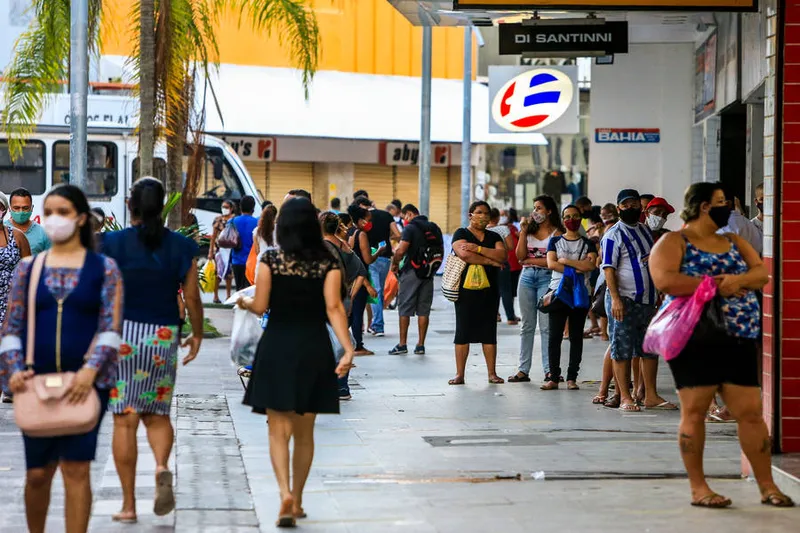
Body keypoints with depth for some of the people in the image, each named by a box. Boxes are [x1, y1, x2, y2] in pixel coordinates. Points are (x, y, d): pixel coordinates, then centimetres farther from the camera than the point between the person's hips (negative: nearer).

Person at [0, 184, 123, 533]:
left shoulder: (103, 268, 3)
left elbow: (110, 327, -4)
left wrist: (90, 370, -17)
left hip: (86, 382, -2)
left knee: (76, 468, -4)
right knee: (37, 472, 6)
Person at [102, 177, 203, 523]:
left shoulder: (112, 244, -4)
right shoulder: (181, 247, 1)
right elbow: (192, 299, 4)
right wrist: (197, 334, 19)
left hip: (121, 334, -2)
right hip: (164, 338, 2)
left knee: (124, 419, 2)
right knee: (157, 414, 16)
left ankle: (129, 504, 1)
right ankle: (162, 467, -15)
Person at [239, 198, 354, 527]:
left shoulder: (270, 260, -5)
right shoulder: (328, 264, -1)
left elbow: (260, 307, -4)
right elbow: (334, 308, -12)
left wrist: (244, 302, 18)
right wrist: (348, 349, -17)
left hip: (277, 348, -2)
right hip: (314, 350, 2)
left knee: (279, 430, 1)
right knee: (304, 432, 13)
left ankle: (285, 493, -20)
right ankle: (297, 502, 21)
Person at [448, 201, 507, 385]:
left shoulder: (494, 237, 14)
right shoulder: (461, 234, 2)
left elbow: (502, 255, -4)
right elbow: (465, 255, -17)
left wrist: (478, 249, -14)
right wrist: (491, 261, -11)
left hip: (489, 291, 3)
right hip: (466, 291, -3)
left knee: (489, 333, 4)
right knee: (463, 333, -1)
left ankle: (492, 373, 8)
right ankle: (459, 374, 1)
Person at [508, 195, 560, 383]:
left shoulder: (556, 233, -2)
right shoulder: (530, 230, 12)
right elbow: (520, 255, 2)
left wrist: (530, 260, -4)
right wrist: (523, 231, -4)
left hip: (546, 278, -5)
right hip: (527, 277, 5)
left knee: (546, 326, -5)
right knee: (527, 326, 6)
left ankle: (549, 369, -3)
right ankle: (523, 370, 7)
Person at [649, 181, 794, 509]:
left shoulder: (734, 242, 19)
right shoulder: (674, 242, 1)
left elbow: (762, 273, 7)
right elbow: (665, 281, -16)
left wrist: (736, 280, -15)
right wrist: (716, 285, -14)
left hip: (739, 339, 5)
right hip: (694, 338, -5)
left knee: (751, 412, 1)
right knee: (694, 411, -2)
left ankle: (767, 486, 7)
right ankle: (698, 488, 5)